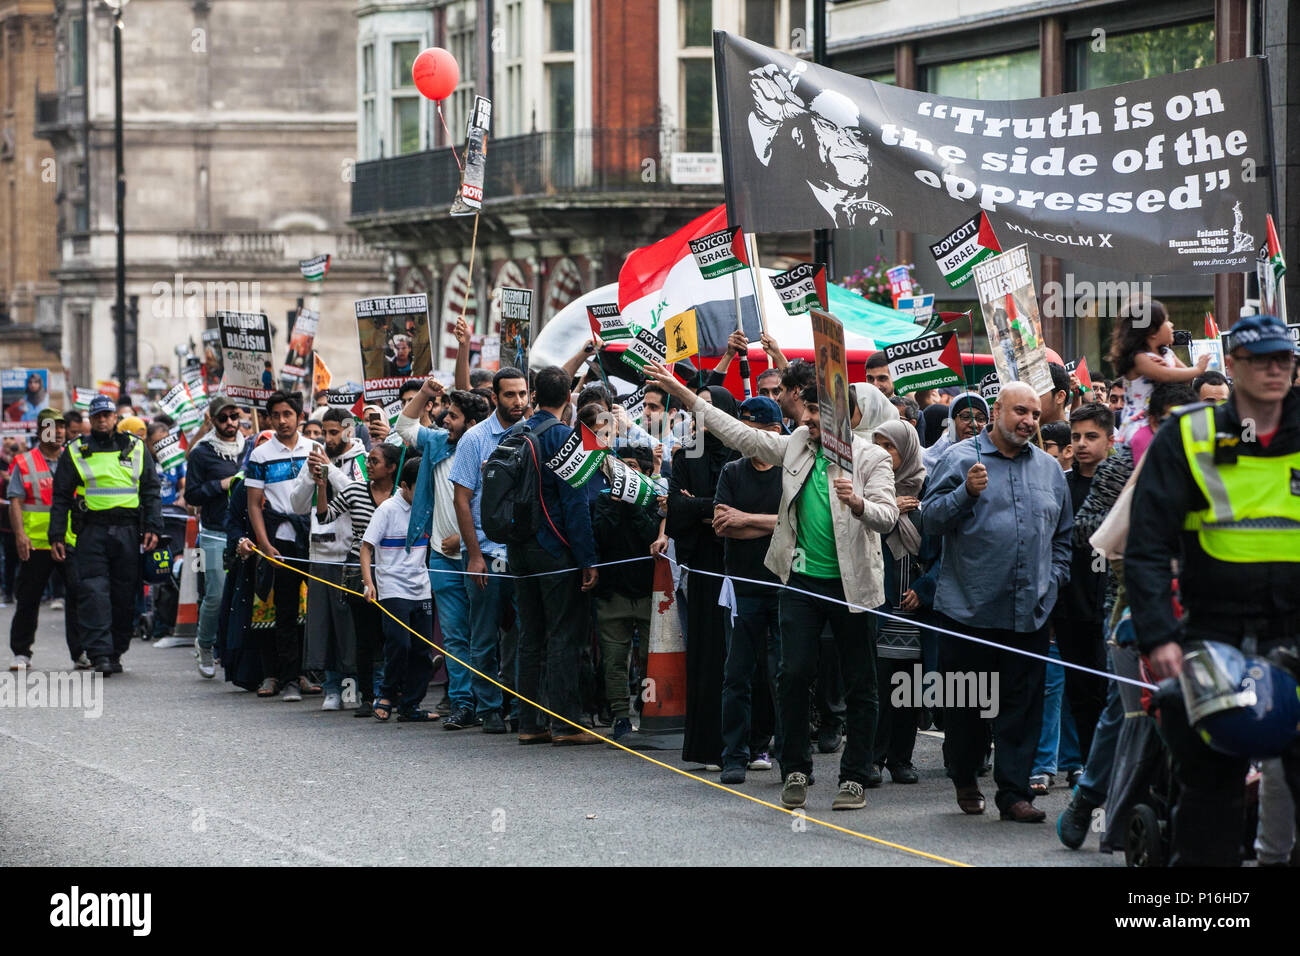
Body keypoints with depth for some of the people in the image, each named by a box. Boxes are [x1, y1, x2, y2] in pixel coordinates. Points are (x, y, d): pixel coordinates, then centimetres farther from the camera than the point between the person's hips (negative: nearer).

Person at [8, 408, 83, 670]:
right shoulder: (25, 464, 5)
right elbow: (15, 501, -1)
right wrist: (19, 533, -13)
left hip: (71, 541, 1)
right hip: (35, 544, -1)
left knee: (79, 593, -12)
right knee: (28, 599, 6)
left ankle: (80, 651, -8)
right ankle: (21, 653, 17)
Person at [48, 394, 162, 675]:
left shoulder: (136, 449, 13)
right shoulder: (75, 452, 10)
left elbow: (151, 491, 13)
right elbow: (61, 497, 10)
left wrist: (153, 528, 1)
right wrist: (56, 536, 3)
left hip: (128, 531, 1)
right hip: (93, 530, -1)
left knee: (124, 596, 2)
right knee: (93, 593, -13)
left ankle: (115, 652, 12)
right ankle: (100, 655, -16)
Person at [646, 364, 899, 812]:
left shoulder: (871, 458, -6)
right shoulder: (797, 446, 8)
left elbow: (888, 515, -14)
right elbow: (742, 436, 12)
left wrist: (858, 504, -36)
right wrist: (684, 396, 10)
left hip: (850, 585, -4)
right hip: (802, 580, 4)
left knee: (859, 686, 3)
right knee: (794, 674, -3)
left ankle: (855, 777, 11)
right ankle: (795, 770, 9)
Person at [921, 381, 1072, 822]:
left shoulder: (1049, 468, 14)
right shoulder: (960, 459, 0)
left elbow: (1063, 536, 21)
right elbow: (931, 518, -6)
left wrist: (1053, 581, 11)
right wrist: (966, 493, -20)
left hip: (1030, 614, 3)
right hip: (968, 609, -3)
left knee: (1022, 706, 0)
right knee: (962, 703, 6)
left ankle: (1014, 792, 3)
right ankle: (965, 779, 25)